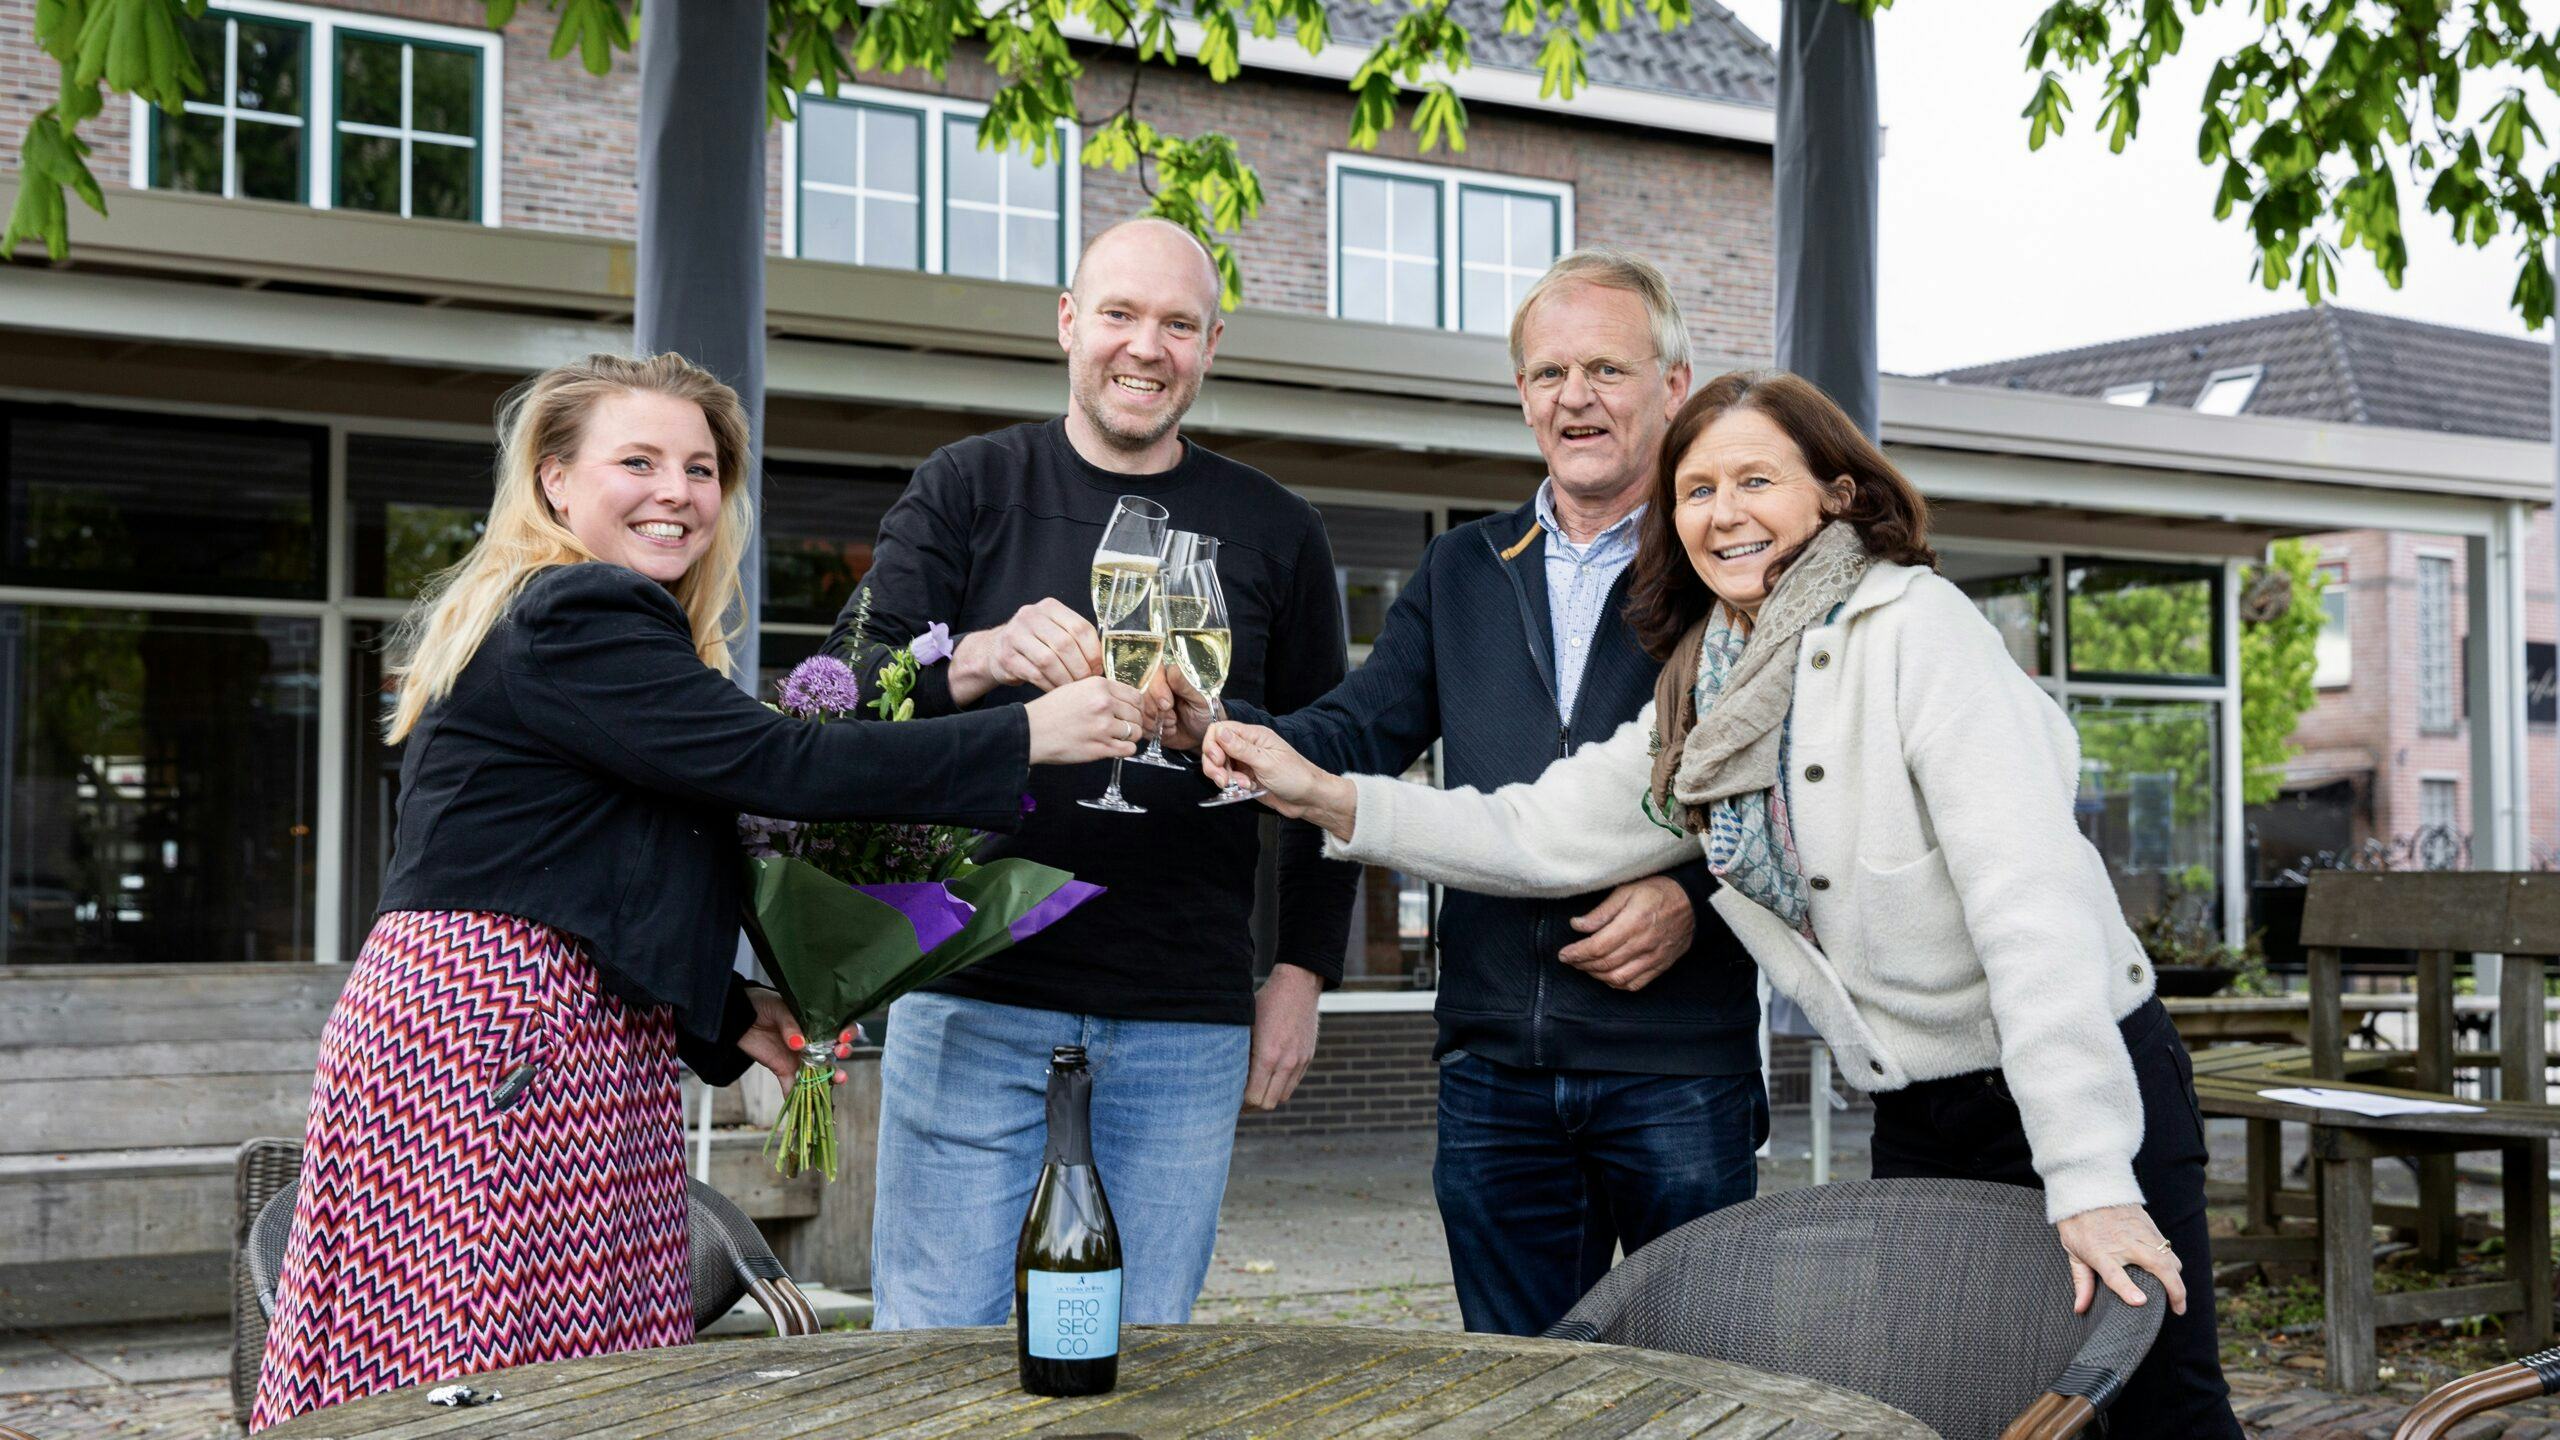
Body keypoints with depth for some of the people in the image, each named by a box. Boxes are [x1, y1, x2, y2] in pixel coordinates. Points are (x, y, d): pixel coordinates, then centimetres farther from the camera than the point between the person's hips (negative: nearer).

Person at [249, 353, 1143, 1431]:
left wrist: (729, 1018, 16)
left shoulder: (531, 616, 22)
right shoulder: (571, 623, -11)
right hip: (500, 1045, -10)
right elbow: (774, 764, -20)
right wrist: (1027, 737, -15)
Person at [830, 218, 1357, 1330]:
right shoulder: (965, 490, 6)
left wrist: (1302, 971, 7)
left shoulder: (1274, 534, 10)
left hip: (1183, 1031, 1)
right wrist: (985, 658, -22)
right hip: (972, 1006, -1)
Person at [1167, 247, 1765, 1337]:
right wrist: (1218, 727, -11)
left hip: (1681, 1072, -3)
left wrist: (1694, 898, -18)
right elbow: (1357, 735, 7)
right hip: (1495, 1069, 4)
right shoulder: (1462, 572, 16)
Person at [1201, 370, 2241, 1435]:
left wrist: (2090, 1180, -30)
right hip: (1918, 1118, 7)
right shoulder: (1705, 701, 7)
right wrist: (1327, 798, -4)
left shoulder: (1914, 627, -16)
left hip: (2086, 1085, -6)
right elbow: (1542, 836, 7)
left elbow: (2031, 893, -24)